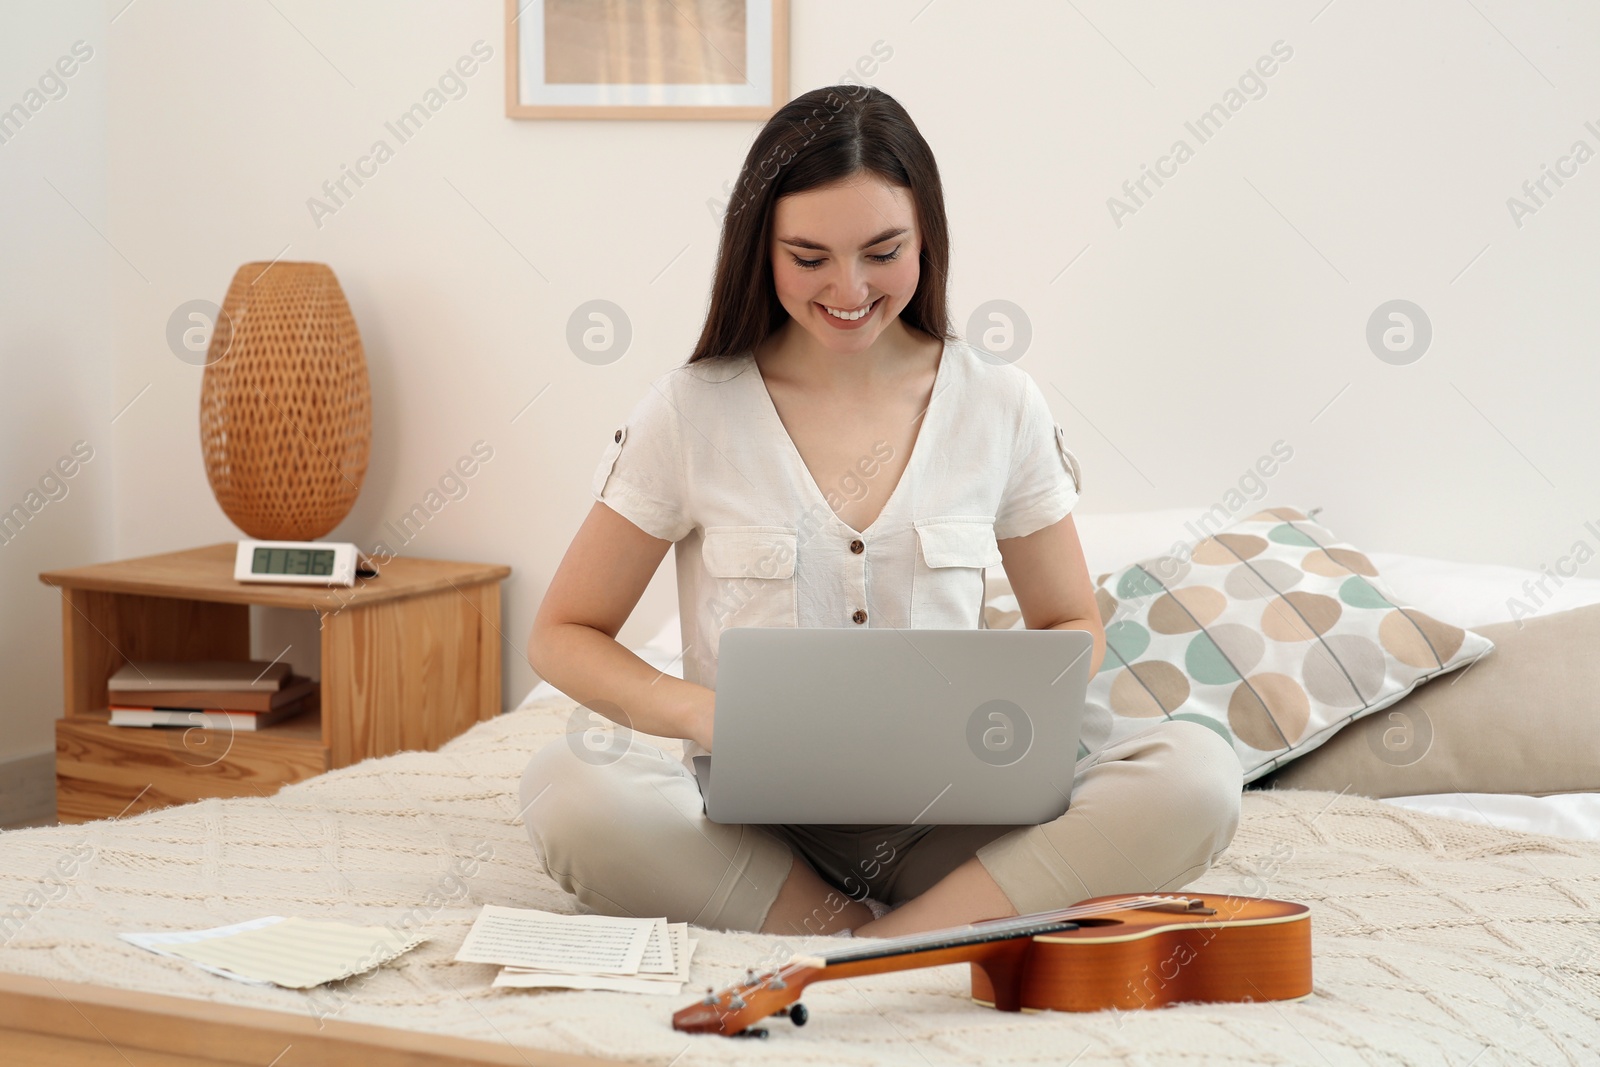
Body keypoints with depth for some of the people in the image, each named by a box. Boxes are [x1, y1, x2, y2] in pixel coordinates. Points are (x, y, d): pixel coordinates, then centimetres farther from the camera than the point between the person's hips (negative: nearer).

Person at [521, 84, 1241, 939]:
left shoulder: (1000, 408, 4)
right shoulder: (691, 412, -1)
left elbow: (1072, 626, 15)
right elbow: (563, 636, 3)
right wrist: (695, 709, -17)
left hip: (947, 817, 1)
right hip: (754, 825, -1)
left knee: (1196, 773, -24)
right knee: (567, 789, -33)